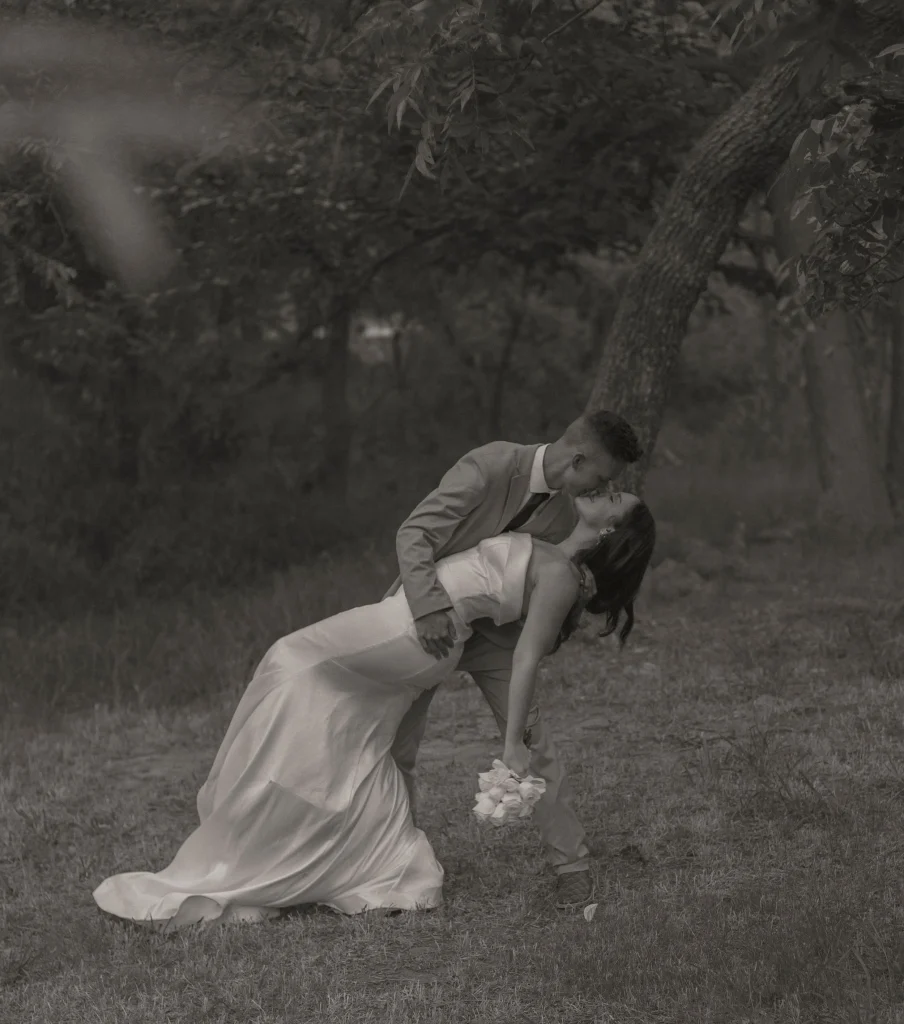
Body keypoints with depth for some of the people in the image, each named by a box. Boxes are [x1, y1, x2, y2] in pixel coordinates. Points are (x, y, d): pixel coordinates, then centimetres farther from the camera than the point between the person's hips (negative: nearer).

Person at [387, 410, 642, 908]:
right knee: (394, 749, 0)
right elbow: (414, 534, -32)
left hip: (494, 628, 3)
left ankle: (571, 865, 5)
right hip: (426, 616, -3)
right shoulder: (489, 467, -27)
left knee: (533, 745, -5)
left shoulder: (567, 512, -8)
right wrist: (430, 606, -45)